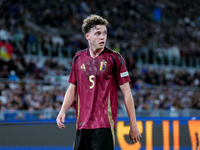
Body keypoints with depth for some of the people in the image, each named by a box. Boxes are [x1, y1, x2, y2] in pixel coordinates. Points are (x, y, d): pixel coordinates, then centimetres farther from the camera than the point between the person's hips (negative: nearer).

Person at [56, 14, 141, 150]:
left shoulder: (114, 58, -3)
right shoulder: (79, 58, 10)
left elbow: (126, 92, -2)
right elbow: (72, 88, 18)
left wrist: (133, 125, -4)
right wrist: (63, 111, 2)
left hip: (104, 124, -5)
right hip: (82, 123, 5)